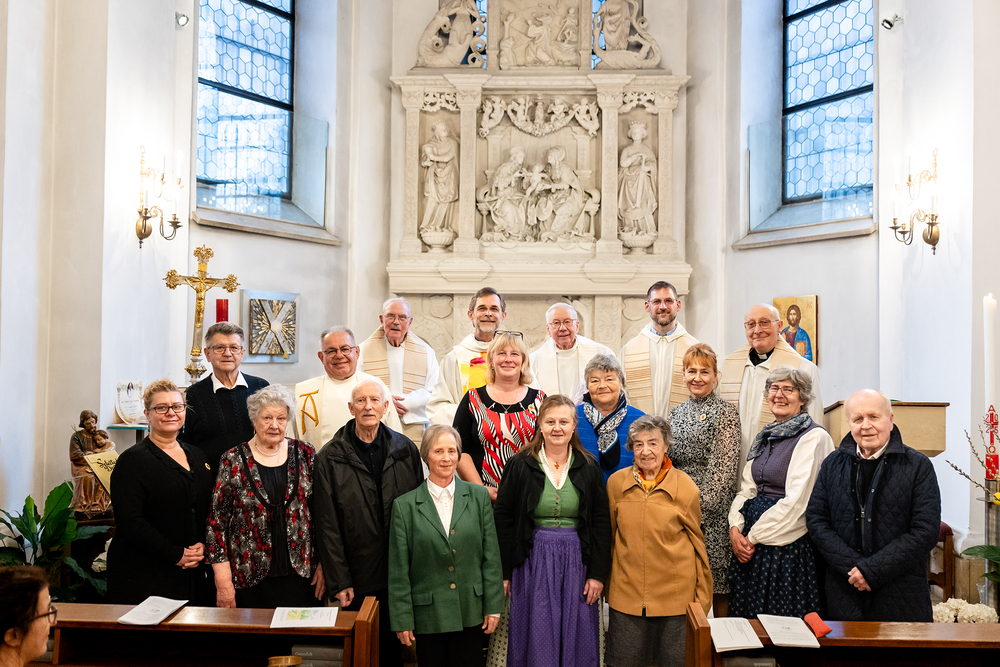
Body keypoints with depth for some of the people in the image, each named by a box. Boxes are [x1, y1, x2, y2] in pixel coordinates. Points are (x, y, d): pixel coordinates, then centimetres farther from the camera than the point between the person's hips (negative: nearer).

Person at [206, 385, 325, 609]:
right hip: (250, 579, -1)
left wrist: (323, 564, 2)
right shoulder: (233, 461, 0)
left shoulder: (305, 454, 5)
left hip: (300, 575, 1)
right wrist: (223, 581, -5)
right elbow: (217, 520, -1)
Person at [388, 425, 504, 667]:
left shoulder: (479, 497, 3)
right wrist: (402, 620, -2)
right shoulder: (405, 505, -2)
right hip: (428, 616, -1)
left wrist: (493, 607, 1)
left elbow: (491, 556, 4)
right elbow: (398, 570, 0)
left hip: (471, 614, 1)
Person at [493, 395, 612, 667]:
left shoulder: (588, 467, 2)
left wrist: (598, 573, -2)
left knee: (576, 635, 8)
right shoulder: (520, 465, -2)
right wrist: (503, 572, -3)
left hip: (576, 561, 1)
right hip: (533, 561, -1)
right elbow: (503, 520, 0)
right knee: (537, 637, 5)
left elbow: (601, 523, 3)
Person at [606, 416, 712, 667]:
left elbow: (697, 541, 2)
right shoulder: (616, 482, 0)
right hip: (627, 591, 2)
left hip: (675, 592, -2)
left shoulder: (685, 487, -7)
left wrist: (702, 596, 5)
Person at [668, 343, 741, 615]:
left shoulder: (726, 412, -4)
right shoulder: (676, 413, 14)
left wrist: (701, 504, -15)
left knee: (717, 581, 0)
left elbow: (725, 466, -10)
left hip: (713, 509, -5)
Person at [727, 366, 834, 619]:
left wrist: (754, 537, -12)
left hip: (788, 543, -7)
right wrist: (735, 529, -4)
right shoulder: (765, 437, 13)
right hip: (750, 542, 7)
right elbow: (747, 488, 13)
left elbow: (796, 501, -16)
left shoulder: (814, 437, -10)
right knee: (750, 616, 12)